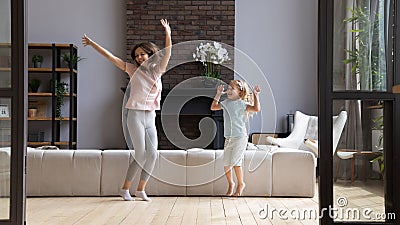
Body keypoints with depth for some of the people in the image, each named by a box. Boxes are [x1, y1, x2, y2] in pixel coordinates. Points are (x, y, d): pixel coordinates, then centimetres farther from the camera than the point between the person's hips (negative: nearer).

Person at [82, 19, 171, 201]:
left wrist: (168, 35, -21)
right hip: (135, 115, -3)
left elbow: (167, 54, -7)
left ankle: (141, 189, 12)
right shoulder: (133, 69, 5)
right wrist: (92, 44, 3)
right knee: (141, 155, -8)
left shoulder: (157, 70, 9)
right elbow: (110, 57, 4)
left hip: (151, 118, 4)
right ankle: (125, 189, 7)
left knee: (152, 154, -2)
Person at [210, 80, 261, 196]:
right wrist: (218, 95, 16)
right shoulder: (226, 103, 10)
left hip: (240, 137, -6)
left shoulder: (241, 104, -9)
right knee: (226, 164, 6)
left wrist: (255, 95, -21)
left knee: (235, 162, -6)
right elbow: (213, 107, 23)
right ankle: (230, 184, 26)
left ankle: (241, 184, 15)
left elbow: (256, 109, -22)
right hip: (228, 138, 6)